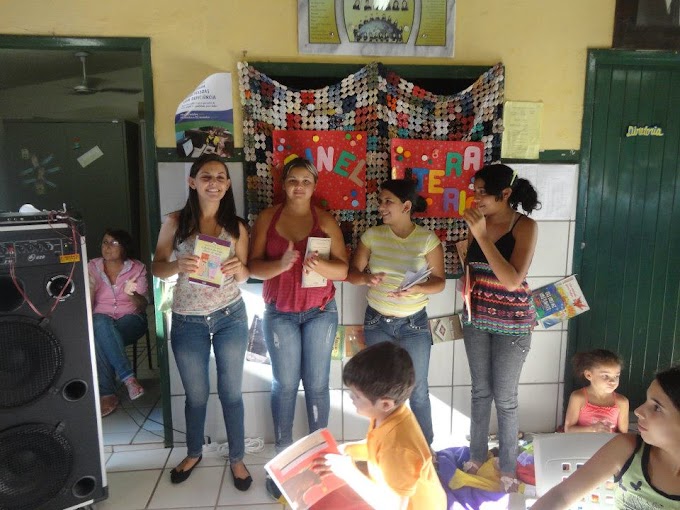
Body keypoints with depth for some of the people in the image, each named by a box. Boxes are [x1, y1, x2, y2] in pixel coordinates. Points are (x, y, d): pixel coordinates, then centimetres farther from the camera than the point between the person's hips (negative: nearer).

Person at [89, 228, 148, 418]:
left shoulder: (137, 268, 0)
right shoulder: (92, 267, 4)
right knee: (100, 323, -36)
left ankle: (107, 394, -31)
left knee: (100, 337, -33)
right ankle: (128, 377, -38)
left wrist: (132, 293, -28)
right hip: (102, 322, 1)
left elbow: (143, 305, -7)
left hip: (130, 319, -1)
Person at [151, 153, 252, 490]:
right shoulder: (175, 222, -5)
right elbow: (157, 268, -2)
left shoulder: (236, 226, -2)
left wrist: (238, 268, -21)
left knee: (231, 392, 12)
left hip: (230, 318, 1)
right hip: (188, 322, 0)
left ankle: (237, 458, 32)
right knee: (196, 395, 16)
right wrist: (178, 265, -24)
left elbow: (243, 277, 3)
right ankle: (193, 453, 43)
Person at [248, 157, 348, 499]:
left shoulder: (326, 221, 0)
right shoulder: (267, 218, 1)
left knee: (316, 383, 5)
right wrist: (281, 264, -25)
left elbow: (343, 270, -4)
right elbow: (254, 266, -6)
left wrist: (319, 264, -24)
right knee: (285, 384, 6)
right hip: (279, 313, 0)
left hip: (320, 312, 0)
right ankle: (283, 454, 22)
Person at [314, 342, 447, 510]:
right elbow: (374, 448, 8)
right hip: (392, 493, 8)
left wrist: (349, 472, -27)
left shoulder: (398, 447, -35)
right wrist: (344, 451, -6)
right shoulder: (387, 414, -11)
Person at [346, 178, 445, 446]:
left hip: (414, 323, -2)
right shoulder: (372, 235, -4)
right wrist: (367, 278, -24)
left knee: (417, 391, 8)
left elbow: (439, 281, -7)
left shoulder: (427, 239, -11)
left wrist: (416, 289, -27)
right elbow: (352, 273, -2)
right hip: (377, 322, 3)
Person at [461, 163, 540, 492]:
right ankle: (477, 455, 32)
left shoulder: (525, 226, -14)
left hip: (511, 323, -4)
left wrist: (481, 235, -27)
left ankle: (507, 469, 24)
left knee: (505, 399, 5)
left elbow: (513, 280, -26)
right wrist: (467, 286, -2)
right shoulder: (479, 222, 0)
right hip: (477, 319, 5)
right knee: (480, 391, 15)